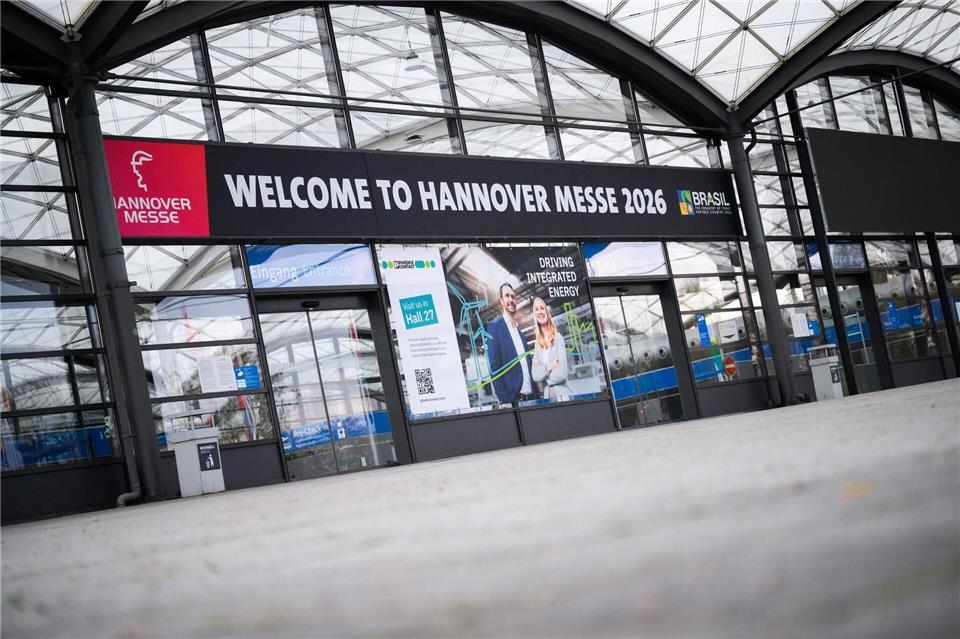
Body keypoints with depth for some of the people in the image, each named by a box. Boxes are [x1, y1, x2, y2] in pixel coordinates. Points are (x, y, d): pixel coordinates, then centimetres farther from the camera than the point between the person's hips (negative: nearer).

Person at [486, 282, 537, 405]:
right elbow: (494, 367, -9)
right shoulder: (494, 327, -1)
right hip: (512, 398, -6)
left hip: (531, 397, 6)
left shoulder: (521, 334, 20)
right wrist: (503, 399, -16)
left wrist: (536, 395, 8)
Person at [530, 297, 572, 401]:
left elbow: (561, 374, -15)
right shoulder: (537, 343, 8)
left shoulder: (558, 338, -7)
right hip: (547, 396, 4)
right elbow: (535, 375, 0)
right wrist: (547, 368, -15)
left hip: (562, 394, -4)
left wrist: (543, 377, -2)